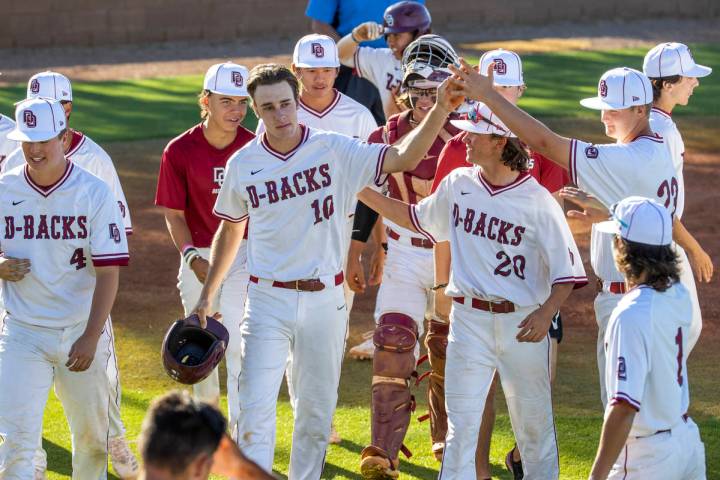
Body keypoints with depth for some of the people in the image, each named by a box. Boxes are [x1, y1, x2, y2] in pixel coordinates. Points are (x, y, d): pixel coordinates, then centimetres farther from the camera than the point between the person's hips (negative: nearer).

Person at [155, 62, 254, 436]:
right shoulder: (180, 151, -9)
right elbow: (173, 214, -3)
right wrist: (191, 257, -17)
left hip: (244, 255, -1)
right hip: (199, 258, 1)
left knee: (239, 346, -13)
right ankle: (206, 406, 44)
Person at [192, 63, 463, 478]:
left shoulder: (334, 150, -5)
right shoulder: (244, 164, 0)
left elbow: (403, 158, -17)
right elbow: (231, 230, 15)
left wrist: (441, 110, -31)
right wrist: (207, 295, 17)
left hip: (325, 300, 0)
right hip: (268, 300, 0)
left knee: (317, 410, 11)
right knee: (256, 409, -9)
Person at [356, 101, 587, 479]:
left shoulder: (538, 200, -12)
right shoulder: (458, 185, 4)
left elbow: (568, 271, -9)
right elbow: (416, 218, 22)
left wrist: (546, 312, -25)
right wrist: (362, 192, 17)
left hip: (523, 323, -3)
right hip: (469, 319, 4)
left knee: (534, 424, 7)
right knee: (460, 426, 1)